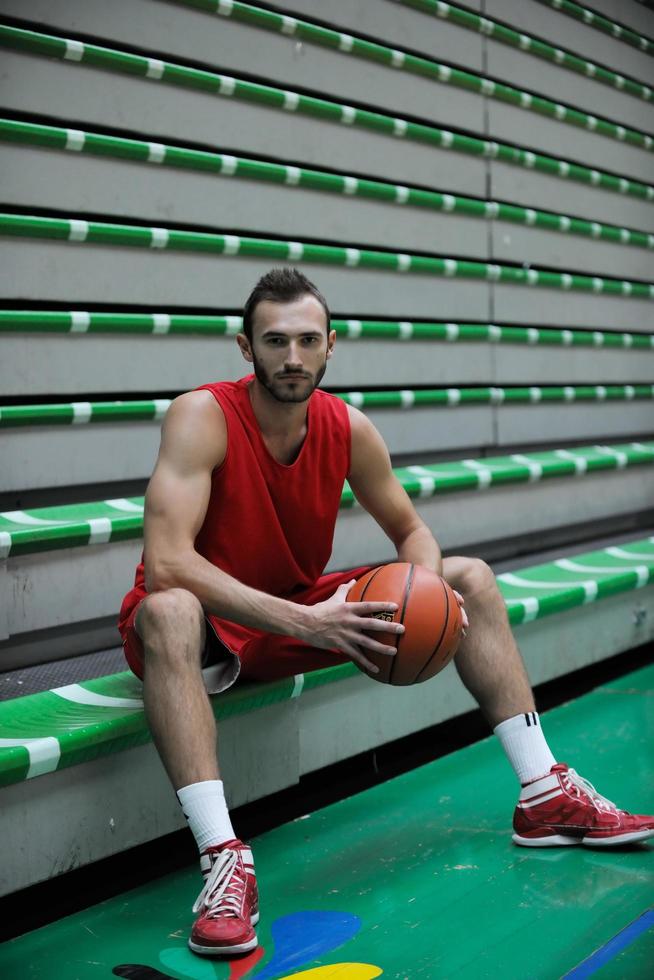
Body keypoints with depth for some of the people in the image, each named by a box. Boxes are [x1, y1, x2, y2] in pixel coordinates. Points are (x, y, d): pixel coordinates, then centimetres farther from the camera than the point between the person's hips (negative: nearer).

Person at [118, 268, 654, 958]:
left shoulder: (350, 429, -7)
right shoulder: (203, 416, -23)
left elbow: (410, 531, 7)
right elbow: (165, 564, -34)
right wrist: (303, 623, -42)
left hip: (304, 610, 6)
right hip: (213, 623, -5)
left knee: (472, 579, -1)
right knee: (167, 612, -42)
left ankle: (545, 798, 3)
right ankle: (223, 860, -44)